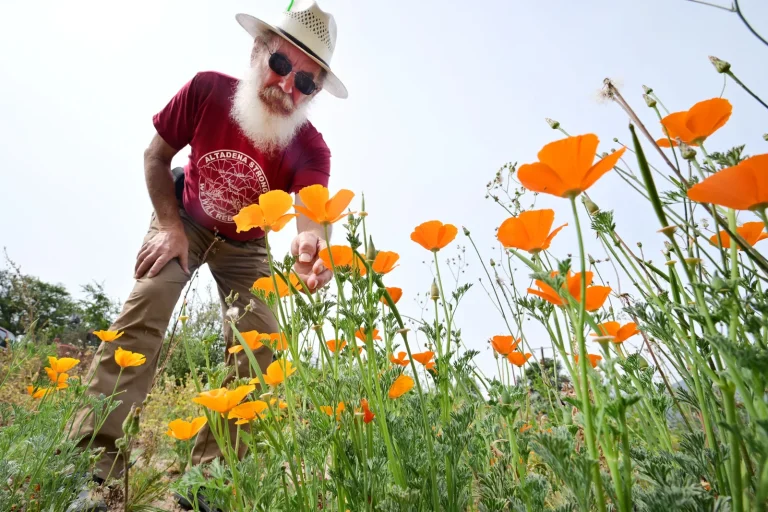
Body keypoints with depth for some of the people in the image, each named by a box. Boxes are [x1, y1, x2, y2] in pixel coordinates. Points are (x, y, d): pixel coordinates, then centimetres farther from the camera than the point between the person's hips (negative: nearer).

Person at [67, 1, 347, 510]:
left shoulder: (310, 148, -28)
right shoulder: (208, 89, -23)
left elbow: (313, 206, -47)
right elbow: (156, 156, -9)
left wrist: (311, 244, -71)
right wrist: (170, 226, -18)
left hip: (246, 245, 0)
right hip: (186, 221, 1)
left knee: (260, 345, -15)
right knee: (143, 312, -21)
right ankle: (100, 466, -15)